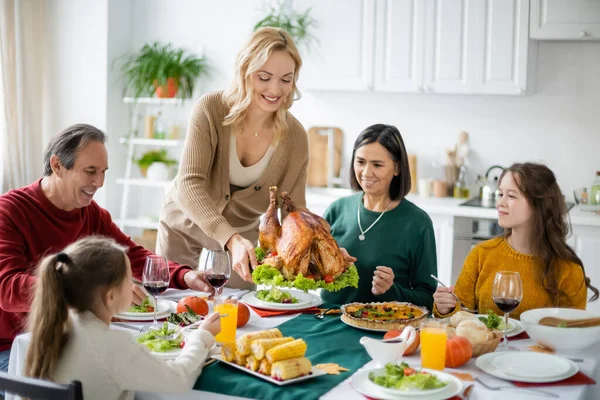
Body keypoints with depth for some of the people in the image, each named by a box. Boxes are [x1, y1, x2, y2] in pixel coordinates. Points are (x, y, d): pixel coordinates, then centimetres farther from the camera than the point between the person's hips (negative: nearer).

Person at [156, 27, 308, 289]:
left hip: (242, 237, 2)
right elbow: (189, 186, -33)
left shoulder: (295, 137, -17)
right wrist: (231, 239, -48)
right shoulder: (211, 110, -25)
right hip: (184, 230, -2)